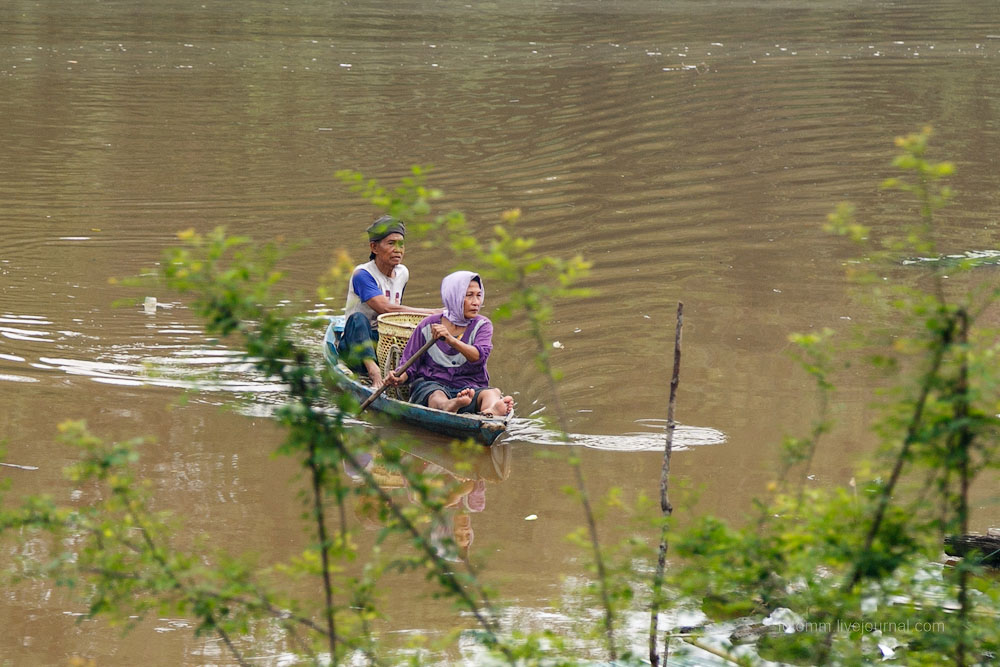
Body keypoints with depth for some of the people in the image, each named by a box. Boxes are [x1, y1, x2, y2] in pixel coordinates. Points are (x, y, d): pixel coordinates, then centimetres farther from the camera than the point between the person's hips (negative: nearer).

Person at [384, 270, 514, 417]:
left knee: (491, 394, -34)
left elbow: (480, 356, -15)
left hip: (470, 387, 0)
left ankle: (490, 413, -73)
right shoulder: (428, 326, 5)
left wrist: (451, 340, -32)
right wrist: (400, 378, -16)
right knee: (437, 397, -38)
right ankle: (448, 406, -76)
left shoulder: (482, 325, 6)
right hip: (431, 384, 0)